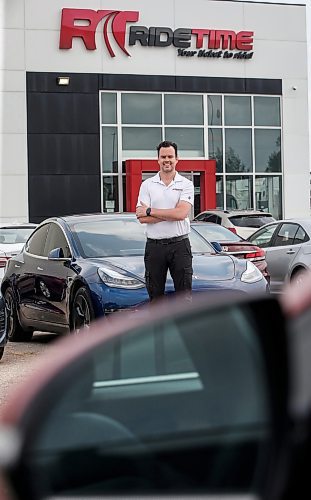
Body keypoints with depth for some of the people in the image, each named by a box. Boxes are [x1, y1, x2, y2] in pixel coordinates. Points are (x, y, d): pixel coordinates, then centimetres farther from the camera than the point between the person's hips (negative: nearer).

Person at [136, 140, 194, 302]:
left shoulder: (186, 184, 2)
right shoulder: (147, 185, 6)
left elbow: (182, 213, -14)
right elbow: (141, 217, -6)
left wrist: (150, 211, -10)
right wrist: (171, 214, -12)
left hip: (179, 245, -2)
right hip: (154, 245, 2)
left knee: (184, 293, -1)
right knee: (155, 295, 7)